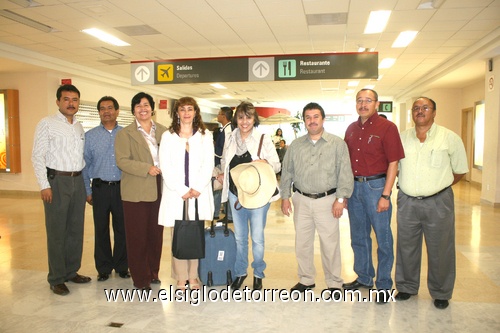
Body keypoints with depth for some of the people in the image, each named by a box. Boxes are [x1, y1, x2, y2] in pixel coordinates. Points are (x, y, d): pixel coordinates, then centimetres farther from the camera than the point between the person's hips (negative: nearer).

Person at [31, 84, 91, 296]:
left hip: (78, 181, 6)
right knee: (56, 232, 1)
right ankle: (56, 279, 13)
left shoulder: (79, 127, 13)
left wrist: (85, 181, 10)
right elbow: (37, 156, -8)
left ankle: (71, 271, 26)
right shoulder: (47, 124, -4)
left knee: (76, 229, 12)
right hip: (57, 181, -5)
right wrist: (45, 185, -14)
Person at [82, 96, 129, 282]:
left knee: (122, 229, 6)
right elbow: (85, 165, 6)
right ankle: (103, 268, 22)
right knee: (101, 229, 8)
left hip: (122, 188, 0)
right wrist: (87, 191, 3)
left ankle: (121, 266, 22)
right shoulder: (90, 136, 6)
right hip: (100, 188, 0)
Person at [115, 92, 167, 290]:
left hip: (158, 190, 3)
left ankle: (153, 272, 27)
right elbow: (122, 161, -9)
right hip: (136, 192, -3)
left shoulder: (163, 131, 9)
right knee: (137, 235, 3)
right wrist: (146, 169, -18)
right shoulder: (125, 133, 0)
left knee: (156, 233, 11)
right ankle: (140, 278, 16)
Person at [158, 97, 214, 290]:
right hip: (176, 194, 0)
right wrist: (182, 190, -9)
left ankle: (193, 276, 14)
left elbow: (208, 165, 3)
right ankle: (181, 278, 10)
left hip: (199, 193, 1)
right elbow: (166, 167, 0)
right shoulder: (168, 136, 8)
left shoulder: (205, 135, 10)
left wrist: (197, 188, -9)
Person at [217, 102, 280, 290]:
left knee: (257, 238, 5)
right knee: (240, 237, 15)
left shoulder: (264, 140, -4)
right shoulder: (230, 140, 7)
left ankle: (258, 274, 26)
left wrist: (266, 162, -21)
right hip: (235, 194, 3)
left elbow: (277, 165, -1)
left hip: (257, 195, -3)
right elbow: (224, 163, 19)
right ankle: (240, 272, 32)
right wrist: (222, 174, 0)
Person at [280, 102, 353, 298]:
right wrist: (285, 196, 8)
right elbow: (287, 172, 13)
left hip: (327, 200, -3)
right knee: (302, 242, 10)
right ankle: (306, 280, 27)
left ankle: (334, 283, 19)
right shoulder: (295, 145, 9)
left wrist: (341, 199, -9)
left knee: (330, 243, 2)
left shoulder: (337, 144, -1)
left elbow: (345, 173, -4)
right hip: (301, 200, 3)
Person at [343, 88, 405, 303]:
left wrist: (385, 195, -15)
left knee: (383, 238, 4)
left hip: (376, 186, -6)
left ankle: (384, 285, 19)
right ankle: (363, 278, 32)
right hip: (354, 186, 6)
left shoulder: (387, 128, -7)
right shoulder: (351, 129, 10)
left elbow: (393, 163, -10)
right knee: (358, 237, 15)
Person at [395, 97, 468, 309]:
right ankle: (407, 287, 31)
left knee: (440, 250, 8)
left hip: (438, 202, -2)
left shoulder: (450, 138, -2)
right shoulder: (401, 138, 4)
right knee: (406, 247, 13)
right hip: (407, 202, 3)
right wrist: (411, 187, 6)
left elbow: (460, 170, 5)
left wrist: (438, 186, 5)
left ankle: (440, 293, 28)